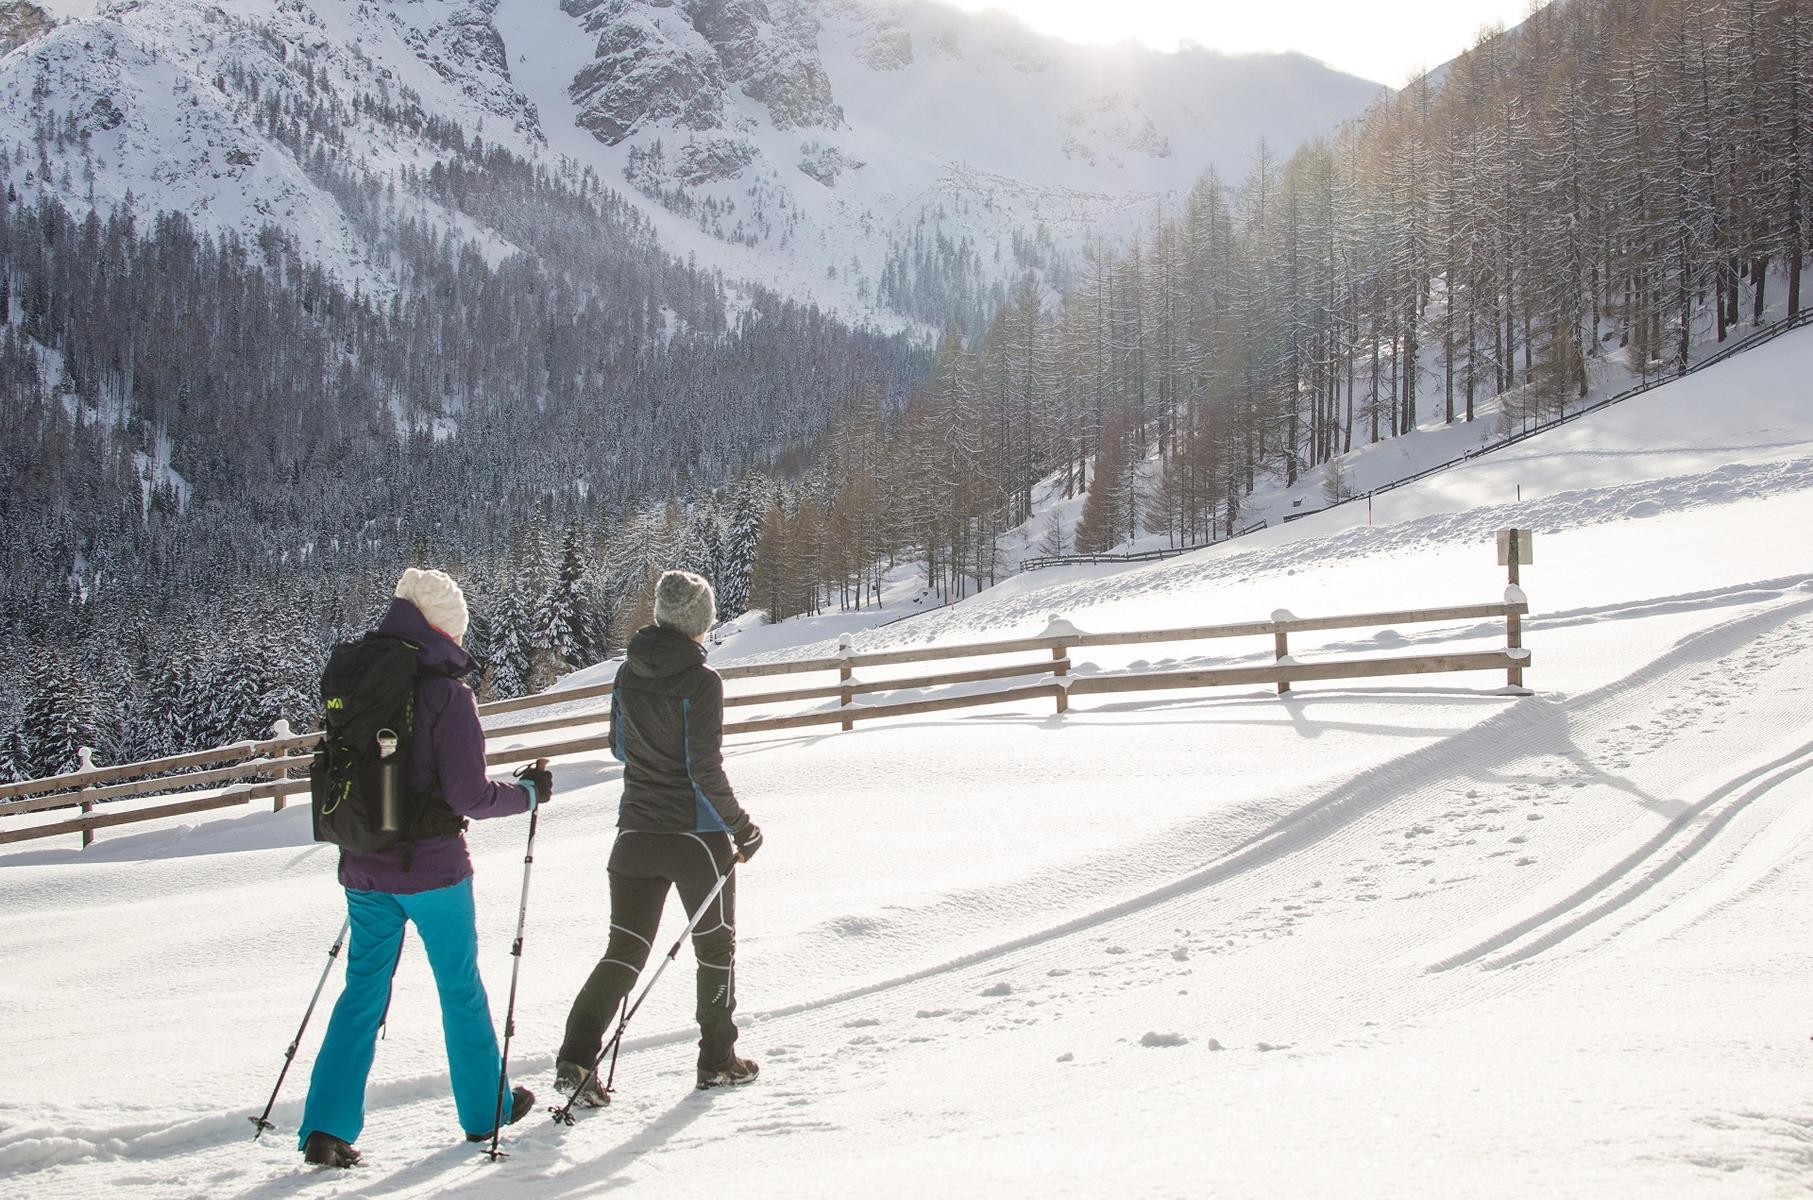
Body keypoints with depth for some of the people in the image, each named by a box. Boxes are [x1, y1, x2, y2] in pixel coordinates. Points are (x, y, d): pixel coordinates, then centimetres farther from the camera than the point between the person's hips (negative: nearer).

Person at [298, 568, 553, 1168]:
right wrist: (529, 792, 0)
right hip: (432, 869, -4)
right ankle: (486, 1109, 27)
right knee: (461, 988, 13)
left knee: (363, 990, 13)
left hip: (364, 871, 5)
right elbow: (470, 797, -17)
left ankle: (326, 1128, 5)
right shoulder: (448, 694, -15)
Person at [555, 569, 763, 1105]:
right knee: (715, 945, 15)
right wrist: (742, 828, -8)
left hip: (637, 832, 5)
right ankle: (717, 1059, 23)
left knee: (625, 950, 10)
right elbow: (706, 770, -18)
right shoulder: (700, 680, -16)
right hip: (697, 834, -4)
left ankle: (576, 1058, -4)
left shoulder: (628, 674, 2)